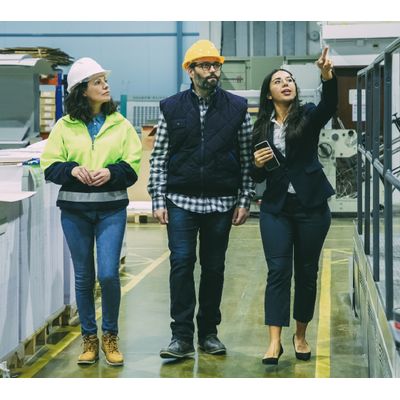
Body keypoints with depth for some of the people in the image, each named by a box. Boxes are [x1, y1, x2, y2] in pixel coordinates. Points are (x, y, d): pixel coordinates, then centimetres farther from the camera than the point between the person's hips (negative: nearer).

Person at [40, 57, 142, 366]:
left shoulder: (121, 124, 4)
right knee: (83, 277, 8)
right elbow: (49, 166, 2)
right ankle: (89, 338, 21)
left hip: (111, 208, -1)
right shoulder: (65, 126, 3)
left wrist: (111, 172, -17)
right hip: (74, 210, 1)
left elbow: (132, 167, 2)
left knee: (109, 274, -9)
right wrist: (72, 170, -16)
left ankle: (110, 336, 11)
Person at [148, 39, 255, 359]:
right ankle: (182, 336, -3)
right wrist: (158, 200, -2)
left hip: (222, 202, 1)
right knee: (181, 263, -8)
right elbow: (158, 158, 5)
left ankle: (209, 332, 18)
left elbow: (247, 158, 6)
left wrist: (244, 200, 1)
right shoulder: (171, 108, 4)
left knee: (214, 268, 7)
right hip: (181, 201, -1)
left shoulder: (237, 108, 5)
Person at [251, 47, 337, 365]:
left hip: (311, 206, -1)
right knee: (278, 270, -7)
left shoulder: (308, 116, 0)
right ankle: (275, 341, -9)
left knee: (307, 271, 6)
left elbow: (329, 106, -24)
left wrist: (328, 77, -43)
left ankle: (301, 336, 20)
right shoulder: (261, 127, 7)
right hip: (276, 207, 1)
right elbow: (257, 177, 11)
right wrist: (257, 165, -12)